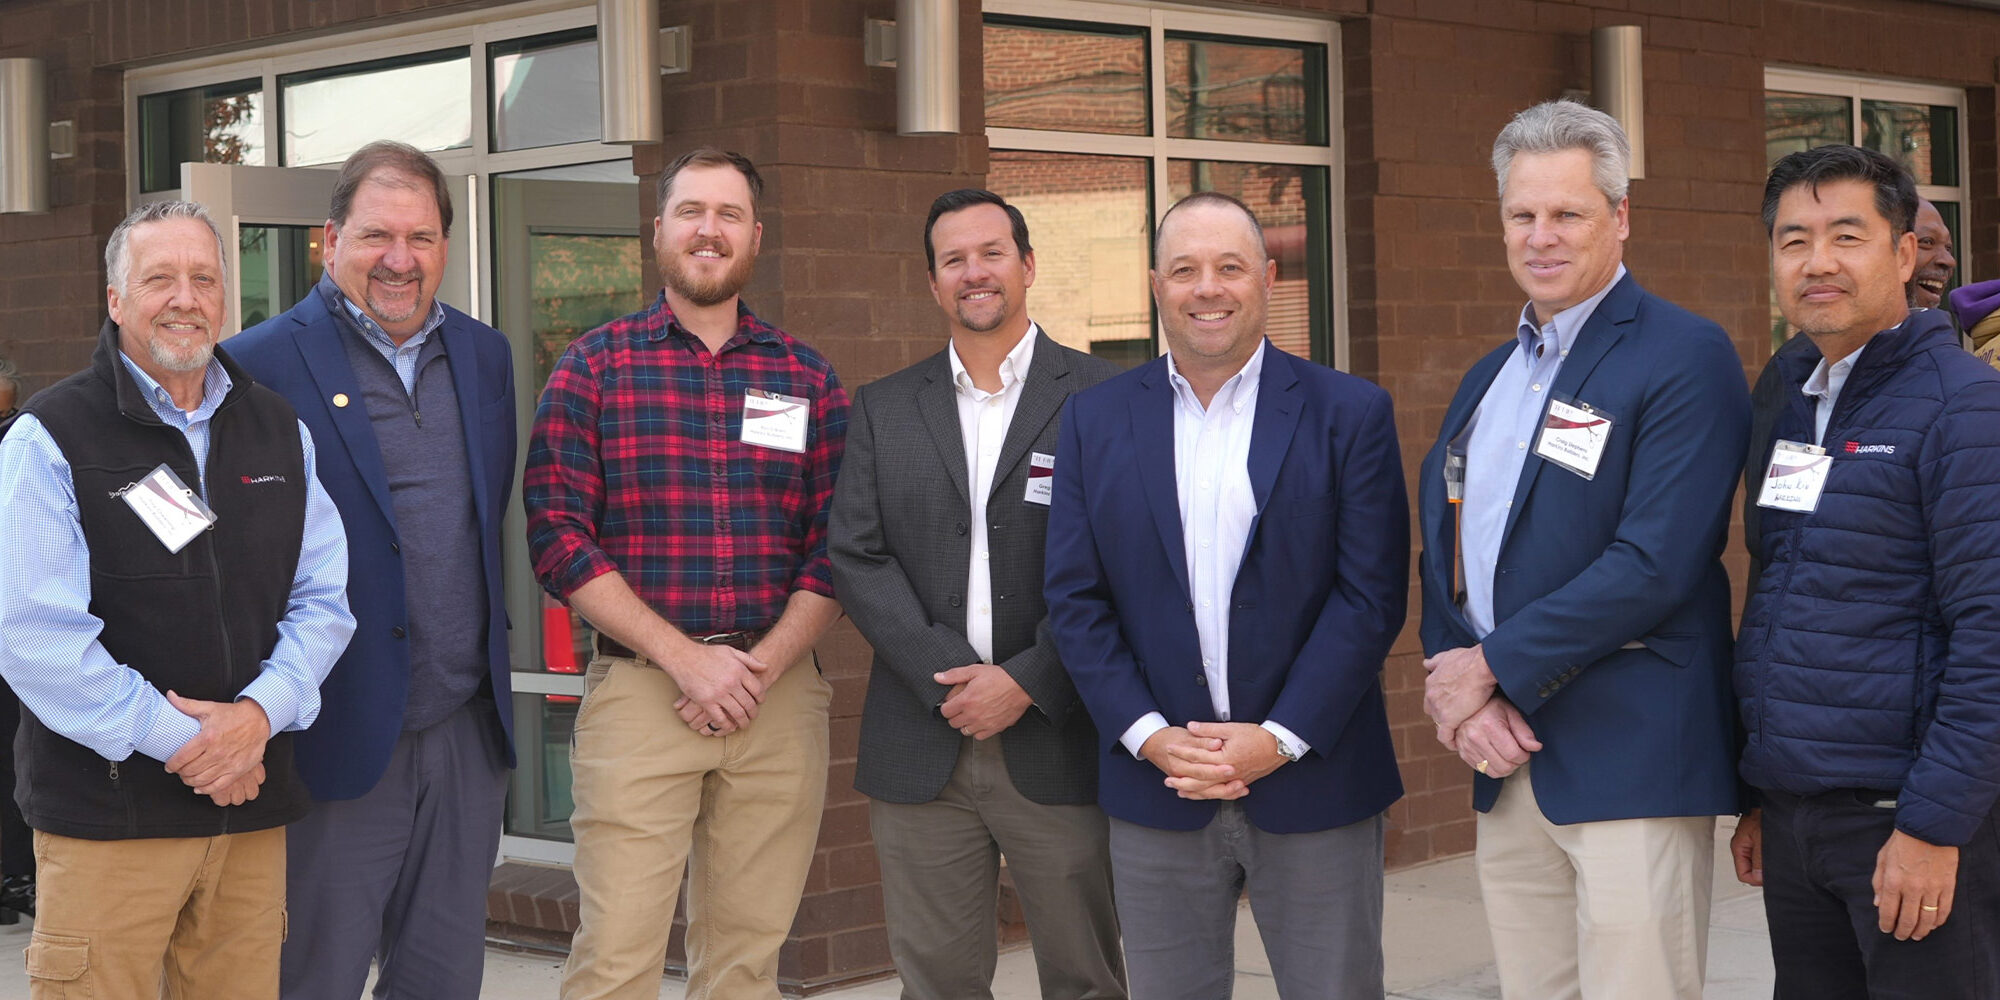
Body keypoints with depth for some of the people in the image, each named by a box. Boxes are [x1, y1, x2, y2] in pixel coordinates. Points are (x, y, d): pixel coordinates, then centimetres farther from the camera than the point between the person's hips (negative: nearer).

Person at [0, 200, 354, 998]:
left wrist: (260, 710, -9)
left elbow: (324, 598, 9)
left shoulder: (279, 432, 13)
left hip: (253, 809, 4)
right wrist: (177, 740, -14)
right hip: (105, 812, -4)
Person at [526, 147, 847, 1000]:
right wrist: (685, 657, -11)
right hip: (639, 688, -2)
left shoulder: (809, 380, 11)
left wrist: (759, 667, -7)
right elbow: (557, 534, -4)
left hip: (779, 695, 3)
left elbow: (833, 548, 7)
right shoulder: (595, 367, 4)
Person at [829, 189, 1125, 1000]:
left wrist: (1027, 683, -11)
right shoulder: (883, 409, 12)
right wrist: (949, 678, -10)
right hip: (921, 749, 2)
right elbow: (855, 557, 3)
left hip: (1057, 744, -2)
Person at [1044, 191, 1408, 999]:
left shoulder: (1350, 414, 0)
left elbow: (1372, 595, -6)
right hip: (1156, 785, 2)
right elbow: (1074, 599, 3)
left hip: (1313, 781, -2)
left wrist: (1281, 738, -13)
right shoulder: (1095, 420, 6)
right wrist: (1150, 736, -9)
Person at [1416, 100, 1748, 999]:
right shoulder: (1488, 377, 18)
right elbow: (1442, 549, 15)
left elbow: (1654, 562, -18)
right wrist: (1456, 686, -4)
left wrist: (1493, 666, -13)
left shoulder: (1685, 357, -7)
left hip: (1633, 762, -7)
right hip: (1505, 761, 7)